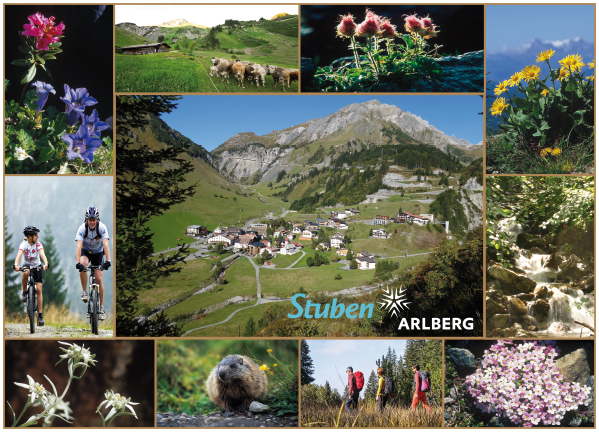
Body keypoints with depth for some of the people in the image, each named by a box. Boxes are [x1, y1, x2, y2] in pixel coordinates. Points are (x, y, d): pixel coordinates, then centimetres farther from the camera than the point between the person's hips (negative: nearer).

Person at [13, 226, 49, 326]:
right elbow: (19, 254, -32)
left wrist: (46, 263, -49)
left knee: (39, 289, -10)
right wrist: (16, 265, -51)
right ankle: (24, 292, -14)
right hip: (27, 265, -1)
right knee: (25, 273, -40)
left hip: (37, 267, 1)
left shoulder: (38, 244, -14)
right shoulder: (24, 244, -16)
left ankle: (40, 315, -5)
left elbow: (42, 254, -29)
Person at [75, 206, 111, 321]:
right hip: (85, 251, 0)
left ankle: (101, 308, 2)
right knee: (83, 265, -34)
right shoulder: (82, 228, -27)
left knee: (99, 279, -8)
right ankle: (85, 292, -16)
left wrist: (108, 261, -48)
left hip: (98, 252, 0)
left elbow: (105, 245, -35)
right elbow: (79, 246, -36)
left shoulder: (102, 227, -26)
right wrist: (78, 262, -49)